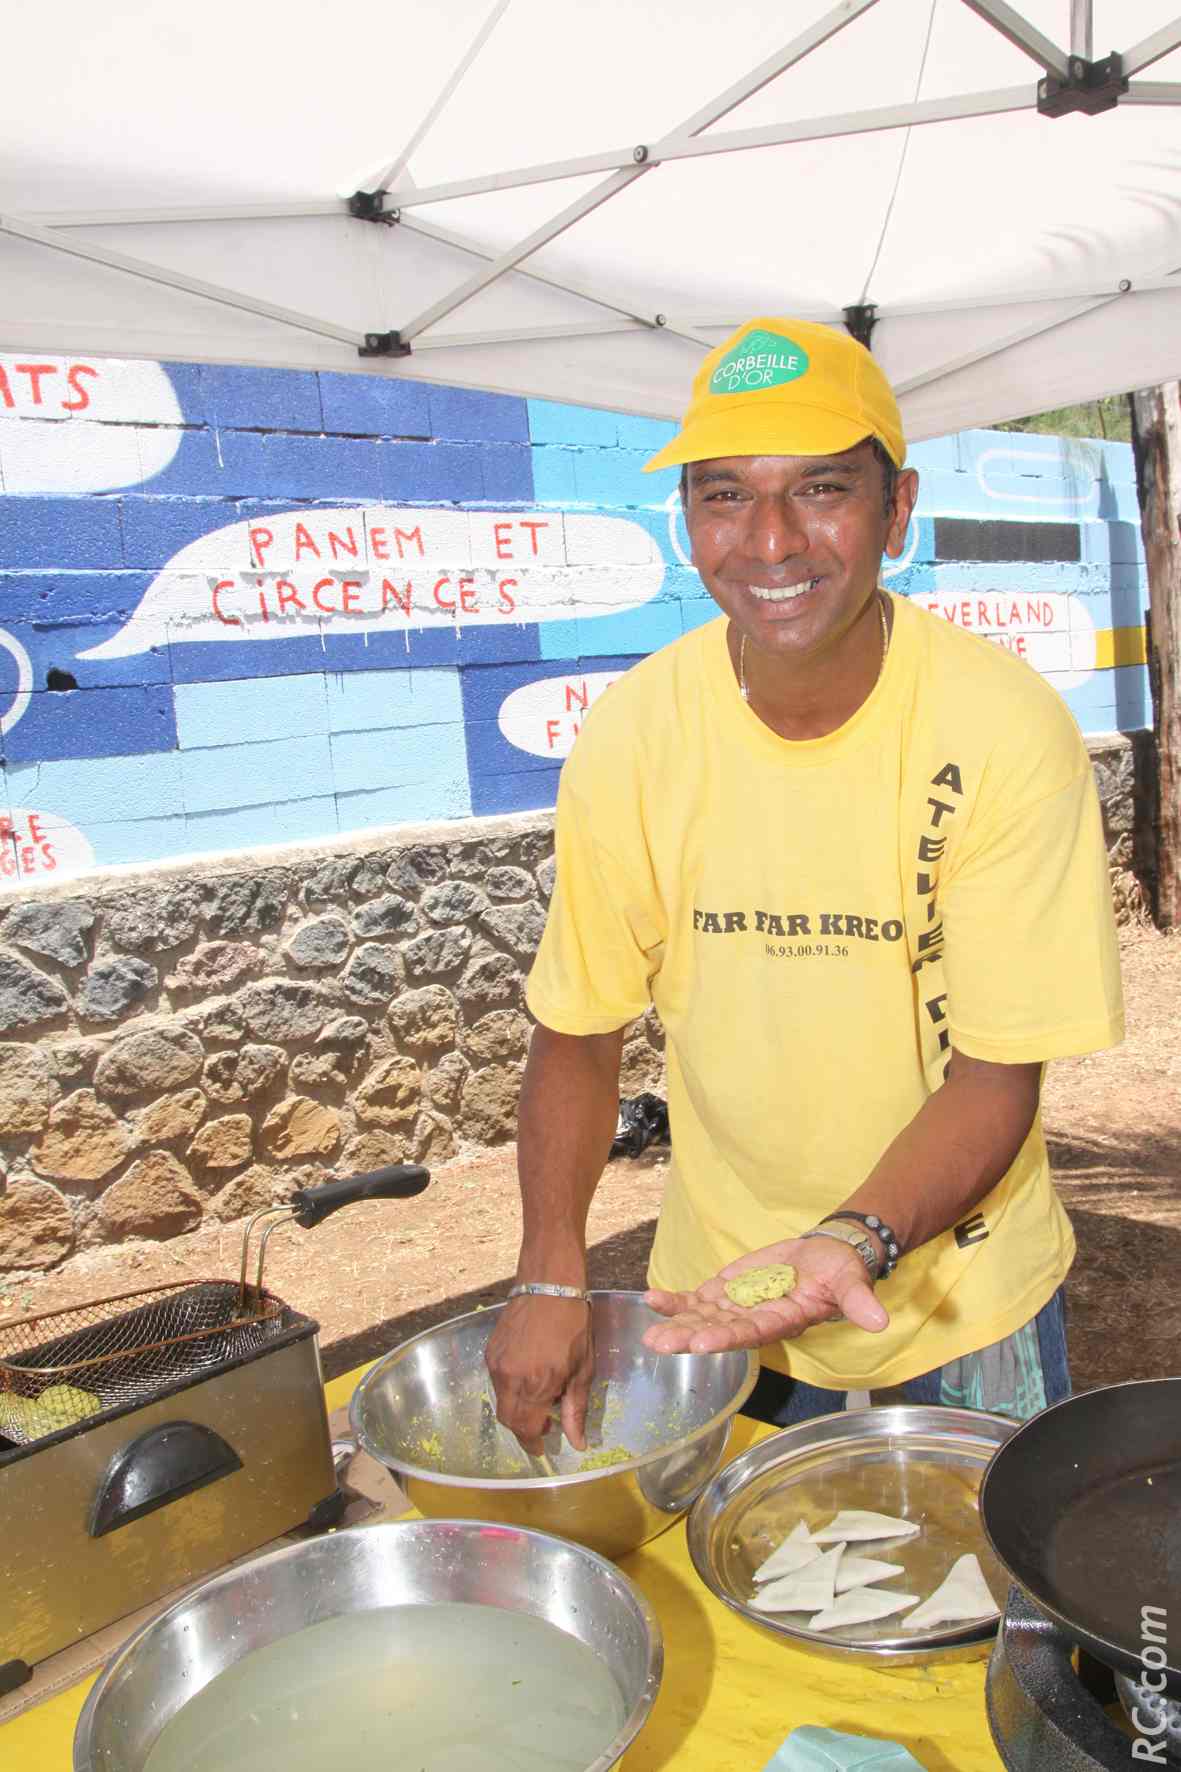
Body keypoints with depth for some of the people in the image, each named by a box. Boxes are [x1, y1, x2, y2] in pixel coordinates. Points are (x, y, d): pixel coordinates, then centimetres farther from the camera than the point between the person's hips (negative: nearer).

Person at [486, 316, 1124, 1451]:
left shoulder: (1006, 730, -21)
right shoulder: (631, 736, -15)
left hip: (962, 1294, -1)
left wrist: (852, 1239, -33)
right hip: (715, 1285, 2)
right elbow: (577, 1031, -6)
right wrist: (549, 1277, -14)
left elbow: (996, 1076, -18)